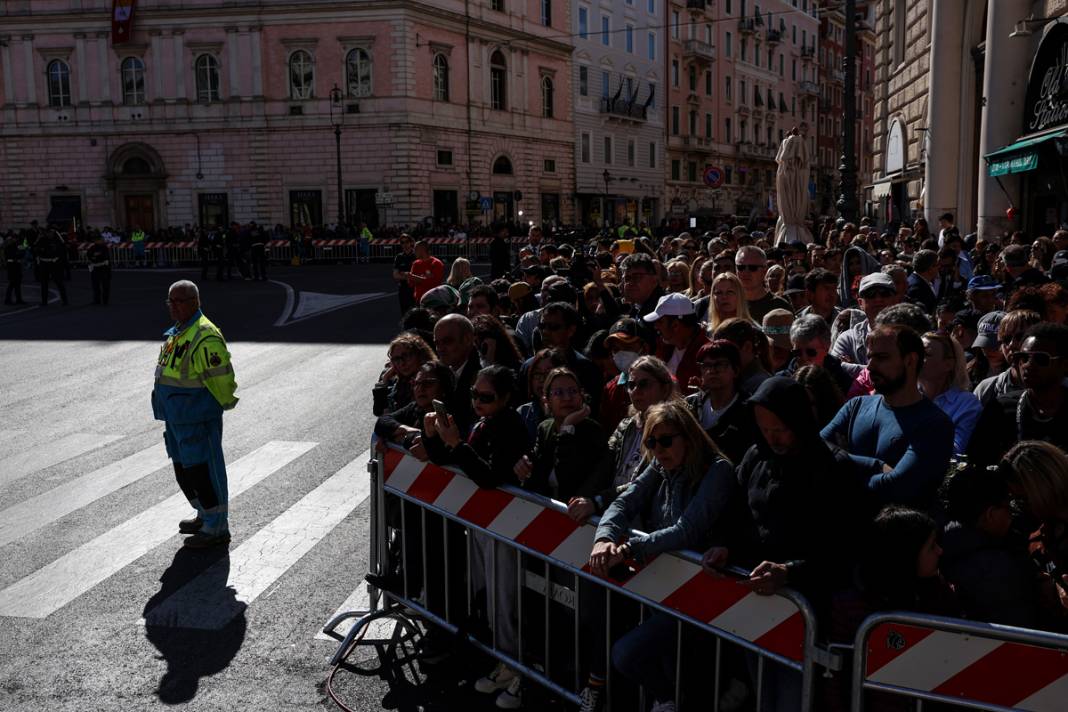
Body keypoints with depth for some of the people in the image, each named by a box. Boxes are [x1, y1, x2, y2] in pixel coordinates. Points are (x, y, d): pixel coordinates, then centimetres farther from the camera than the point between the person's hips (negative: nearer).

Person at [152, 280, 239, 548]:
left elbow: (221, 378, -19)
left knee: (203, 472, -3)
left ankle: (217, 528, 8)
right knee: (184, 471, 19)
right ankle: (205, 516, 36)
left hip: (197, 420, -10)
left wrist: (225, 404, -8)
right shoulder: (176, 332, 13)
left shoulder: (206, 336, -20)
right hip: (177, 418, 10)